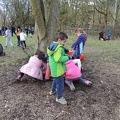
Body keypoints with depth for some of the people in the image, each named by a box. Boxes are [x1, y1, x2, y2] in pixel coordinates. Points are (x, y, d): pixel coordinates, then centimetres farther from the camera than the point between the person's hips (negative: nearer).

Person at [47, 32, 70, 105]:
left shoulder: (54, 45, 6)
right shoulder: (59, 48, -26)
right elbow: (58, 59, -32)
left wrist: (66, 55, 4)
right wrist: (67, 58, -21)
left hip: (55, 68, 11)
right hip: (57, 69, -11)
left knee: (56, 79, 30)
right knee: (60, 82, 2)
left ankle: (53, 90, 51)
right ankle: (59, 97, 17)